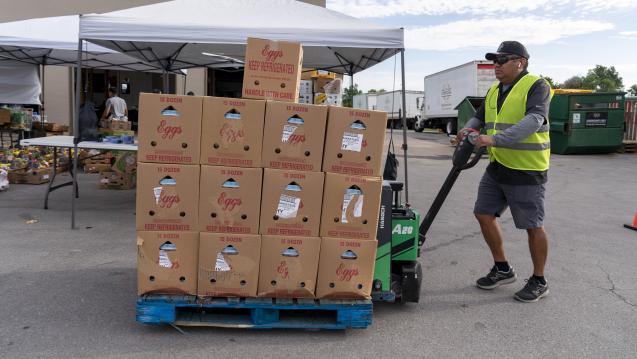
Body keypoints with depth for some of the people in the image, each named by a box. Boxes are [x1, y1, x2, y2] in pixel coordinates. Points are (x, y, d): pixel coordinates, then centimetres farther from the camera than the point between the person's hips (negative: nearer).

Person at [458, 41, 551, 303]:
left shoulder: (536, 86, -12)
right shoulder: (494, 91, 12)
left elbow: (533, 120, -27)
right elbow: (479, 117, 19)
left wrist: (495, 138, -37)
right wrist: (469, 129, -5)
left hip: (526, 171, -8)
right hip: (497, 167, 8)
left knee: (532, 226, 2)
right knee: (484, 214, 8)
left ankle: (539, 281, 20)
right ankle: (503, 270, 25)